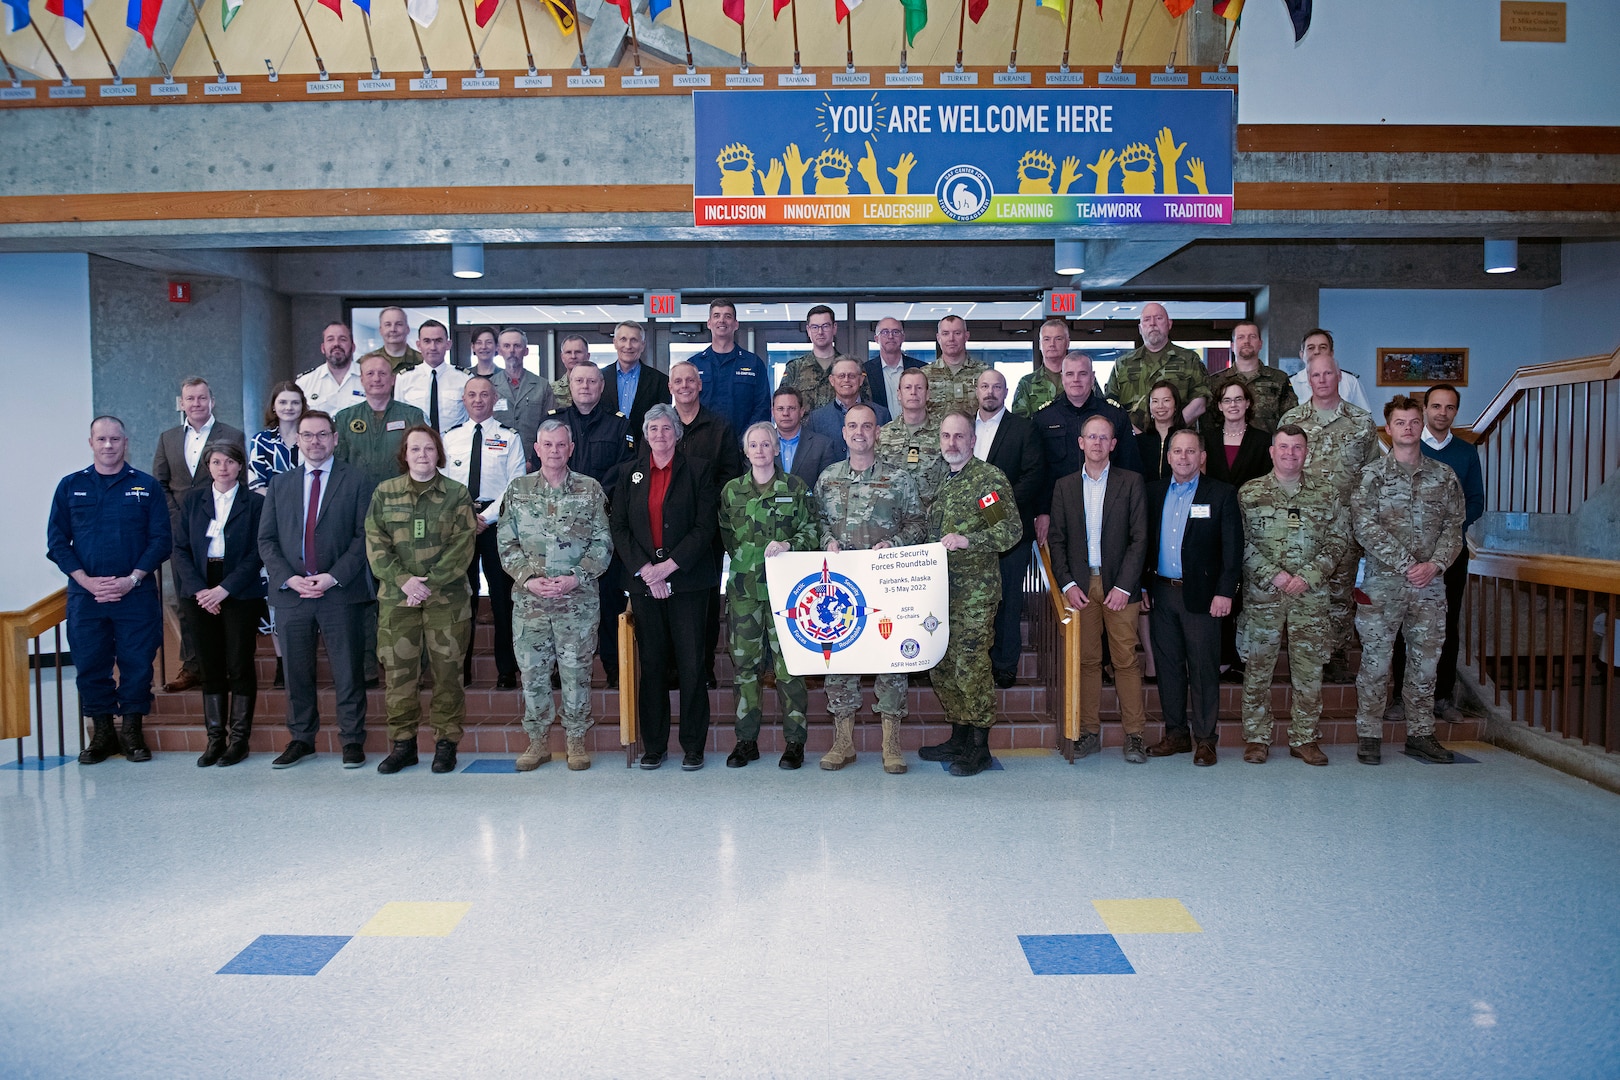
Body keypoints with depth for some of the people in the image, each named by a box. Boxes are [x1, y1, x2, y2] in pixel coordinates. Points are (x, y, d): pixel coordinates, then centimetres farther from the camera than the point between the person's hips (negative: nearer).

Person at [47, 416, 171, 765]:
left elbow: (162, 539, 1)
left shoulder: (147, 486, 5)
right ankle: (102, 733, 16)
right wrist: (86, 581, -8)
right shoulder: (70, 486, 9)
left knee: (137, 665, 0)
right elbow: (56, 541, 6)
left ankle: (132, 733, 12)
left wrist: (132, 579, -10)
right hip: (84, 595, 1)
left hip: (136, 594, -1)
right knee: (90, 667, 4)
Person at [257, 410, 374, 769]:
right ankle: (301, 739, 20)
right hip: (291, 592, 3)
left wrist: (334, 576, -12)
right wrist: (288, 578, -6)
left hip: (340, 593, -3)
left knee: (348, 671, 0)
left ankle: (352, 740, 9)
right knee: (297, 672, 9)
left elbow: (364, 536, -2)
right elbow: (266, 540, 11)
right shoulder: (279, 484, 14)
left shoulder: (356, 481, 4)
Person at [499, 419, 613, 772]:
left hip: (578, 600, -1)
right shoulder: (518, 490, 7)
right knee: (532, 671, 7)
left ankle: (576, 741, 17)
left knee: (576, 672, 4)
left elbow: (602, 544, 0)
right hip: (529, 600, 2)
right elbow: (507, 543, 4)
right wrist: (529, 579, -10)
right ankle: (538, 741, 20)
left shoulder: (590, 490, 3)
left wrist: (575, 578, -12)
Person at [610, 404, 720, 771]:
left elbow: (705, 527, -3)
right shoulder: (629, 473, 12)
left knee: (691, 663, -1)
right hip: (643, 581, 2)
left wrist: (668, 566, -11)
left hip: (687, 580, -2)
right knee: (651, 663, 5)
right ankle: (653, 745, 14)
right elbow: (619, 528, 7)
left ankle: (693, 746, 7)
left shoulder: (698, 470, 4)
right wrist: (645, 570, -6)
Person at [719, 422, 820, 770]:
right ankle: (746, 740, 12)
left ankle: (794, 741, 5)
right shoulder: (732, 490, 11)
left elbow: (812, 531, 2)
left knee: (789, 661, -4)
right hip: (744, 587, 2)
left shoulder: (796, 488, 5)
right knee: (744, 661, 3)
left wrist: (788, 544, -13)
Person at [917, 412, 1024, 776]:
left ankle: (979, 746, 3)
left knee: (970, 663, -7)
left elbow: (1012, 528, -13)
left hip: (975, 588, -7)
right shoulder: (935, 478, 15)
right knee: (941, 664, 10)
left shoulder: (990, 477, -5)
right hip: (938, 586, 7)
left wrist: (966, 539, -21)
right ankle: (958, 736, 23)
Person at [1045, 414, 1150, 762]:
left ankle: (1134, 735, 4)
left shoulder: (1131, 482, 4)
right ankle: (1090, 732, 10)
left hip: (1119, 586, -2)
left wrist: (1123, 586, -9)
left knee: (1126, 660, -2)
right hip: (1081, 586, 2)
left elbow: (1140, 538, -1)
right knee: (1087, 661, 4)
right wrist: (1067, 584, -3)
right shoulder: (1064, 486, 11)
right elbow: (1056, 539, 9)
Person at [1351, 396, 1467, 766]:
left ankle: (1420, 734, 19)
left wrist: (1436, 563, -10)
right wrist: (1406, 564, -14)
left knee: (1426, 659, 8)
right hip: (1383, 583, -3)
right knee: (1376, 659, 0)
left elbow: (1454, 525, 6)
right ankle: (1368, 735, 9)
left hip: (1430, 584, 3)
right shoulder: (1371, 475, 0)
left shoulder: (1444, 475, 9)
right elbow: (1366, 528, -9)